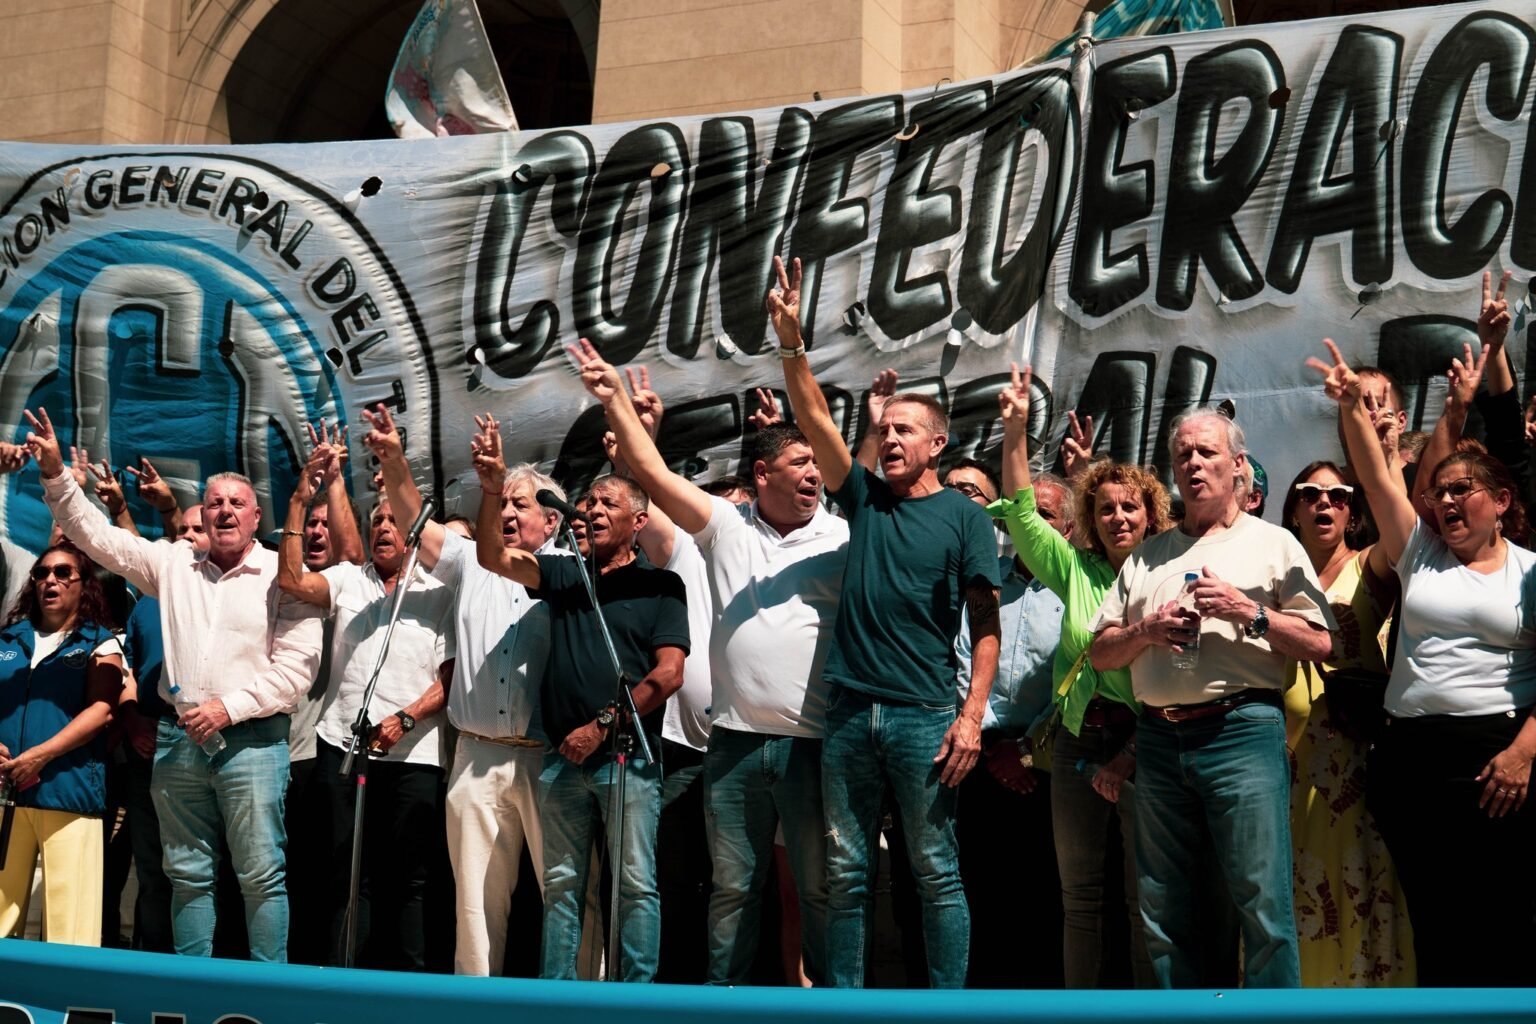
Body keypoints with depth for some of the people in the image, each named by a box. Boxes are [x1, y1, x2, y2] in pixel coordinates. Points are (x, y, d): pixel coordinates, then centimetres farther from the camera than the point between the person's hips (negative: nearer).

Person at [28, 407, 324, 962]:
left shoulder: (282, 575, -2)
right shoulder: (173, 564, 12)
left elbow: (297, 665, -8)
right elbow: (97, 536, 11)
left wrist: (229, 707, -14)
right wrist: (56, 474, -1)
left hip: (251, 739, -4)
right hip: (178, 737, 5)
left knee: (262, 875, -4)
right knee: (187, 873, 10)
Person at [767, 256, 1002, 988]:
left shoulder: (963, 515, 1)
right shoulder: (864, 500, 12)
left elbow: (985, 622, -3)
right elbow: (815, 422, 2)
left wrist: (973, 714, -12)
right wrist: (791, 344, -11)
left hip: (924, 714, -4)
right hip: (849, 710, 4)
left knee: (937, 872, 1)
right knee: (846, 872, 8)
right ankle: (842, 999, 15)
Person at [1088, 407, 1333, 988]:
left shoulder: (1272, 544, 9)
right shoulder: (1147, 556, 20)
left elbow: (1318, 644, 1)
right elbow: (1100, 653, 17)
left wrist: (1249, 612, -11)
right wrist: (1146, 630, -2)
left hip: (1242, 729, -4)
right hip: (1159, 738, 4)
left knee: (1263, 906, -9)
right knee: (1164, 911, 7)